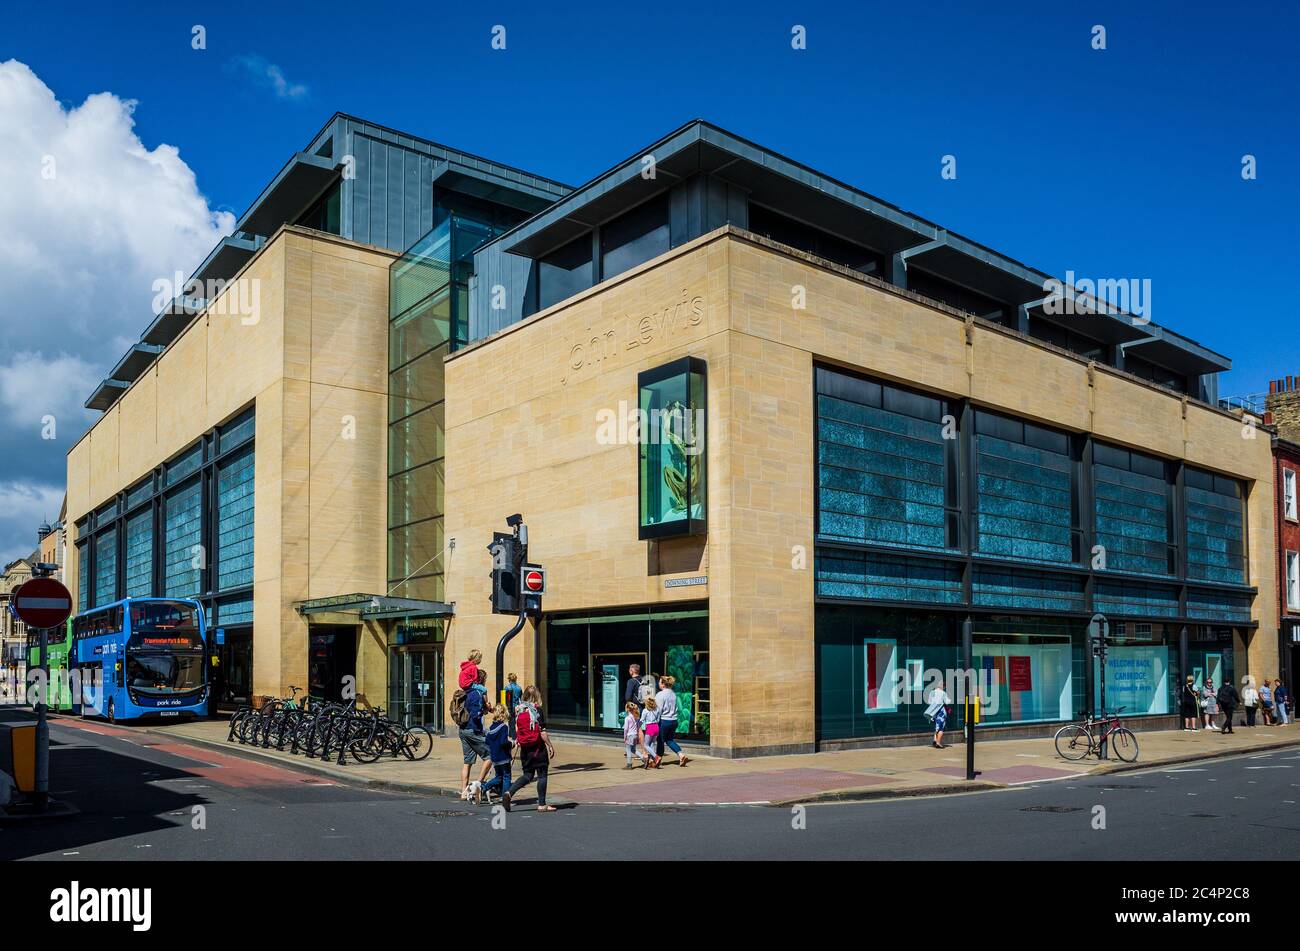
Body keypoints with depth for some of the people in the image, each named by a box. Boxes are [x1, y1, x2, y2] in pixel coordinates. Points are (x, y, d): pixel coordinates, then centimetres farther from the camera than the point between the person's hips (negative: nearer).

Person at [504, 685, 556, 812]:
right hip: (538, 748, -6)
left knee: (527, 775, 15)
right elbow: (542, 732, -14)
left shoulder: (519, 710, 5)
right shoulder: (537, 710, -12)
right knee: (542, 775, 6)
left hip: (525, 748, 6)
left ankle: (509, 793, -4)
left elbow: (516, 730, 11)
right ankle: (541, 805, 9)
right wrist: (550, 746, -8)